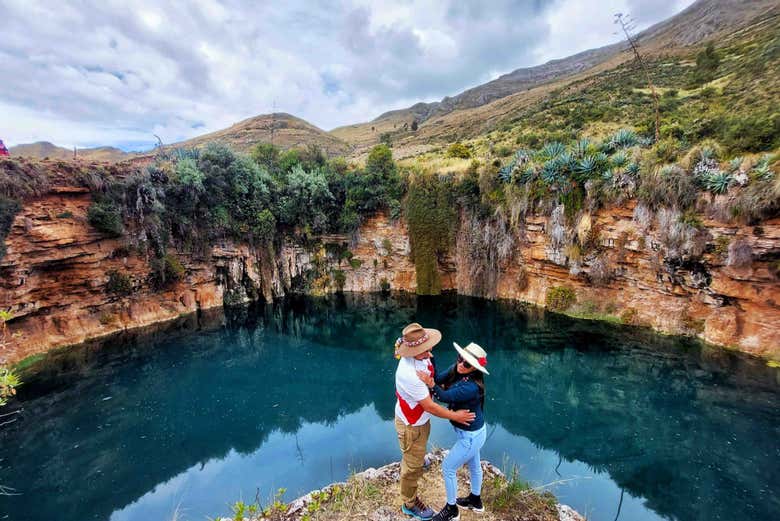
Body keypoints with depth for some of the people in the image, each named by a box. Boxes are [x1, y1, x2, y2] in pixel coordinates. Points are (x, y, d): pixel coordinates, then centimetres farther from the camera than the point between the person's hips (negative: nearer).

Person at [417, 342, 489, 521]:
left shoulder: (471, 387, -38)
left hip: (471, 436, -8)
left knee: (447, 468, 10)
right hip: (473, 431, 8)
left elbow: (444, 396, -30)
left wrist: (430, 384, -43)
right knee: (473, 465, 29)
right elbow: (438, 378, -13)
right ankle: (475, 501, 54)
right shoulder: (457, 369, -14)